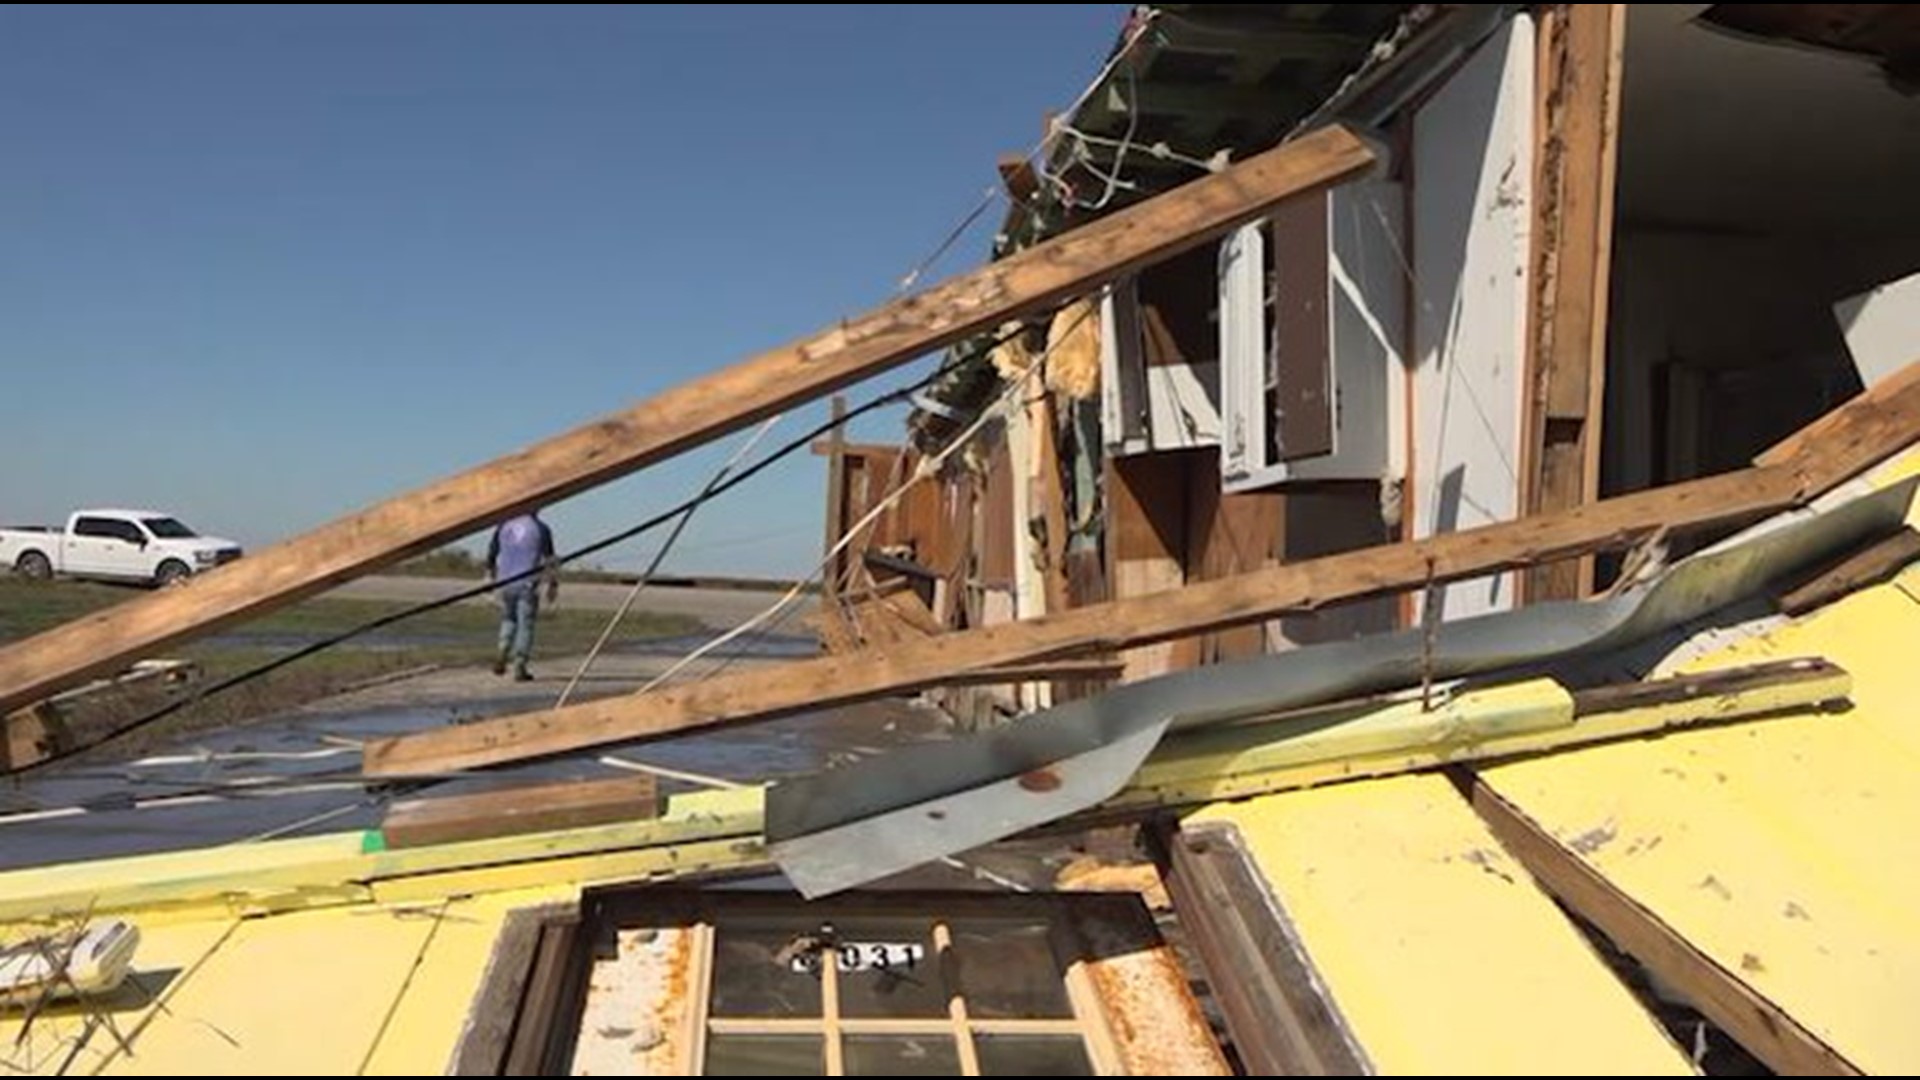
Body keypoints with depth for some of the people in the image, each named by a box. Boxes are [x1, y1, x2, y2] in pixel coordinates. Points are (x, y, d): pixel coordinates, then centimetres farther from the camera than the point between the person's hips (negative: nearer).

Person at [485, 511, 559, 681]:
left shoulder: (504, 526, 6)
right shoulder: (541, 529, -5)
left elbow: (491, 553, 12)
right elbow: (549, 560, -5)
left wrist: (491, 574, 28)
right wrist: (553, 584, 2)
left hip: (506, 582, 4)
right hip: (527, 584, -4)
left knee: (508, 619, 21)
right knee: (525, 624, 2)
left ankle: (502, 651, -1)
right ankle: (519, 667, -1)